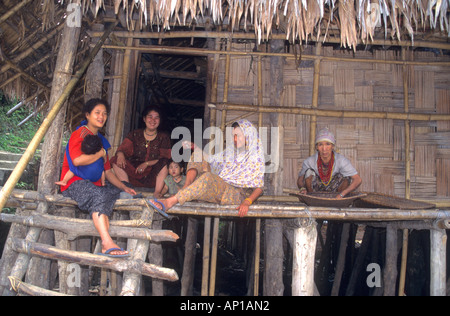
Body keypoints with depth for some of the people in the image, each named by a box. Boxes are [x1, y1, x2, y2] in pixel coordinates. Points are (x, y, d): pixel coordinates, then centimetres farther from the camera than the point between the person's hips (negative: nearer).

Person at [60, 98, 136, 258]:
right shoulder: (80, 134, -2)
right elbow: (77, 160, -22)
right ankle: (107, 243, -48)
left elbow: (107, 171, 20)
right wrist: (100, 154, -8)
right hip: (75, 183, -9)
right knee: (98, 195, -35)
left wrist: (124, 187, 7)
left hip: (94, 184, 9)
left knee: (115, 191, -10)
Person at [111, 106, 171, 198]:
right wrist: (120, 155, -27)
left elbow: (165, 159, -4)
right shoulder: (135, 134, 10)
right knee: (117, 161, -19)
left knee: (164, 164, -29)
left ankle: (157, 193, -30)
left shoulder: (164, 138, 7)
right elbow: (123, 148, -1)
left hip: (153, 175, -2)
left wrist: (147, 164, -19)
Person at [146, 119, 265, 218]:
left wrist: (247, 202, -24)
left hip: (235, 194, -7)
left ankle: (171, 201, -43)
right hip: (216, 188, 7)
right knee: (198, 155, -1)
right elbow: (210, 160, 27)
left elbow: (258, 187, -7)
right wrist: (194, 147, 14)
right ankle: (186, 188, -26)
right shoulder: (230, 151, 18)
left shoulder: (256, 159, 0)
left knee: (208, 177, -37)